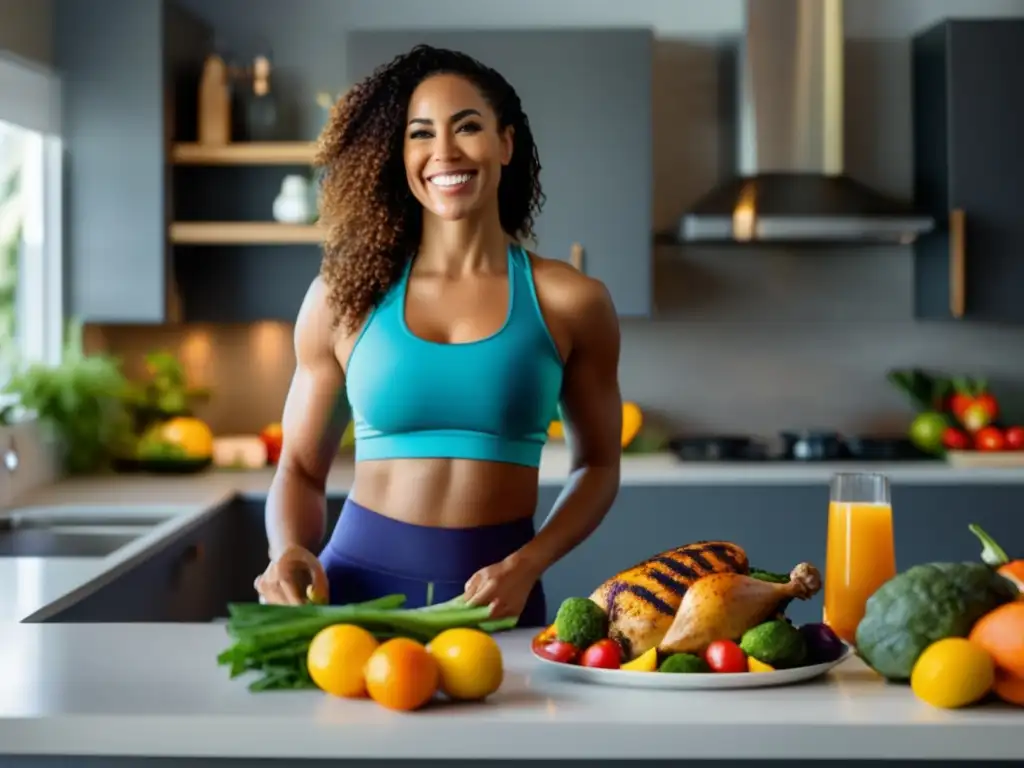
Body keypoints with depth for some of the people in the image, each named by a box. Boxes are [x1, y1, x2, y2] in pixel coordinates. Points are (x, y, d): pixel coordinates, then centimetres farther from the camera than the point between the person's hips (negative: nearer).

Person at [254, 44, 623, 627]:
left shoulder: (570, 302, -1)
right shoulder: (345, 296, 1)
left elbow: (598, 464, 8)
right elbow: (302, 466, 8)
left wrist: (527, 566, -7)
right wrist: (290, 552, -12)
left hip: (495, 590, 0)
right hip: (360, 578, 1)